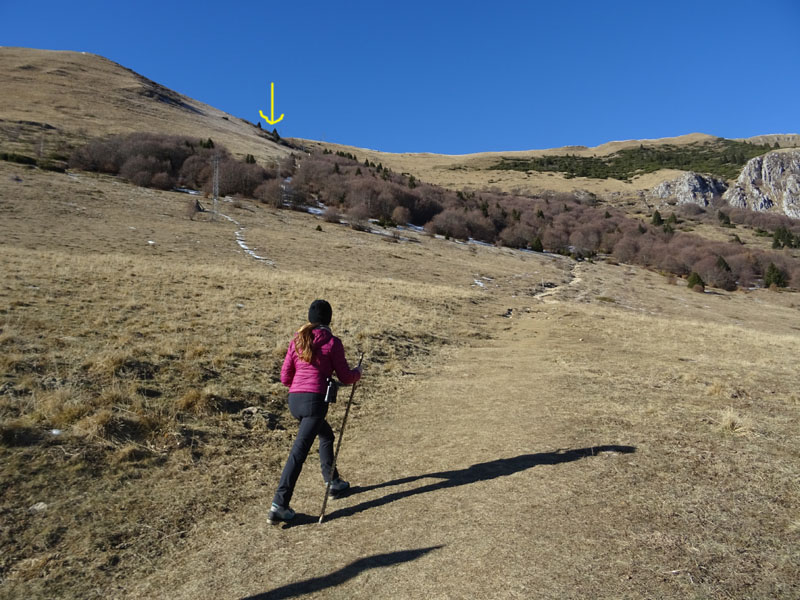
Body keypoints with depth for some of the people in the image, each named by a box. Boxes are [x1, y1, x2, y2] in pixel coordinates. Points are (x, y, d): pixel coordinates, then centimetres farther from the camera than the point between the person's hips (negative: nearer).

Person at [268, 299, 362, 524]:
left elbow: (285, 377, 11)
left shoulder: (297, 341, 10)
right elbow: (345, 377, 0)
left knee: (326, 435, 27)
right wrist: (358, 372, 21)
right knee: (299, 450, -6)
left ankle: (333, 482, 39)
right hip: (315, 400, -7)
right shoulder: (332, 342, -4)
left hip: (294, 399, 7)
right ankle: (279, 505, -7)